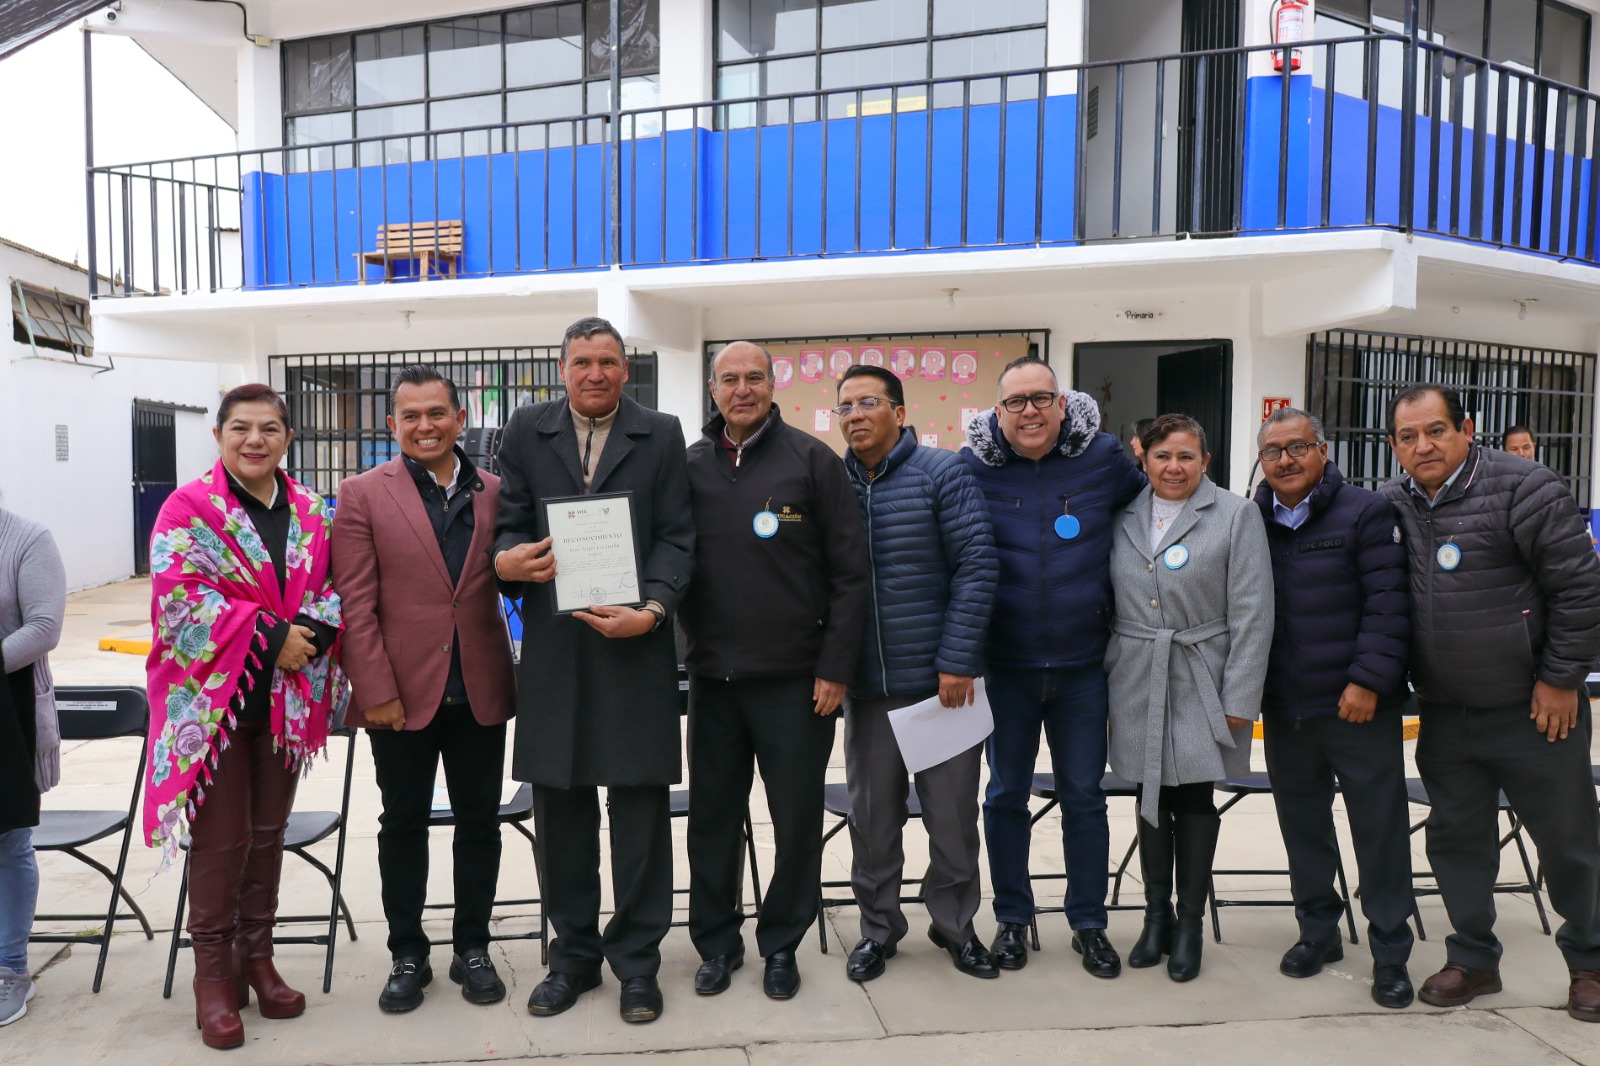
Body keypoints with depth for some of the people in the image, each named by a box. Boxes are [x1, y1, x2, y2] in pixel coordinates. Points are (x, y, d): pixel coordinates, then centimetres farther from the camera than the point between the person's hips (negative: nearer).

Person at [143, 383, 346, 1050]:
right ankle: (214, 974, 19)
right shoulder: (187, 509, -6)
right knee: (221, 839, 2)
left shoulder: (310, 511, 7)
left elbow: (335, 586, 6)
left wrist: (312, 633, -15)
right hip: (211, 699, -4)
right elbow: (179, 596, -16)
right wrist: (270, 637, -19)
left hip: (288, 701, 4)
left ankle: (257, 957, 28)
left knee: (268, 833, 13)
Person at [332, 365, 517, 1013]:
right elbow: (355, 602, -6)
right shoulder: (363, 495, -2)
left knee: (479, 823, 11)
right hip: (403, 692, -2)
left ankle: (472, 948, 28)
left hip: (480, 691, 2)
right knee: (403, 826, 11)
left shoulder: (494, 492, 5)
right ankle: (408, 955, 28)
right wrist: (376, 690, -11)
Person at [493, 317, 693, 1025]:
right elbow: (511, 522, 9)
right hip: (553, 642, 2)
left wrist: (651, 610, -16)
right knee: (559, 804, 9)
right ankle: (574, 953, 26)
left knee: (640, 804, 4)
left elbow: (675, 537, 0)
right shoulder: (526, 431, 11)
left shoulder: (661, 435, 6)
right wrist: (506, 560, -14)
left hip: (636, 640, -1)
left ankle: (636, 959, 19)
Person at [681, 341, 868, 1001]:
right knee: (712, 816, 12)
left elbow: (850, 570, -5)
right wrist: (689, 648, 1)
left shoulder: (812, 461, -3)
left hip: (796, 679, -2)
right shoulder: (689, 467, 6)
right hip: (712, 676, 3)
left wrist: (835, 668, -8)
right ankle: (716, 944, 29)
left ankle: (782, 944, 28)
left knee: (797, 819, 8)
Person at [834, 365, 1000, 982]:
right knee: (872, 815, 13)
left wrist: (957, 660, -15)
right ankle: (877, 928, 30)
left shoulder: (942, 474, -4)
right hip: (866, 687, 3)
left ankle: (955, 923, 30)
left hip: (941, 679, -2)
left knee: (953, 813, 10)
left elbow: (977, 565, -10)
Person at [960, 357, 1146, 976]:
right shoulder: (974, 467, -5)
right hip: (1004, 664, 0)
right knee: (1006, 795, 12)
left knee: (1084, 796, 11)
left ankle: (1089, 923, 28)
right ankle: (1012, 919, 28)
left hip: (1082, 663, 0)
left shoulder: (1103, 457, -4)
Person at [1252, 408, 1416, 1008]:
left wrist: (1368, 680, -16)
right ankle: (1318, 930, 31)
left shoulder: (1366, 513, -5)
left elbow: (1388, 605, -10)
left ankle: (1390, 953, 19)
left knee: (1380, 830, 5)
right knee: (1302, 825, 14)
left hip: (1359, 708, -4)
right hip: (1285, 711, 4)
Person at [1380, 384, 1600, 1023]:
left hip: (1533, 708, -4)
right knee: (1456, 838, 13)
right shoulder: (1390, 507, 1)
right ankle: (1473, 960, 30)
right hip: (1444, 715, 4)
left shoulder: (1523, 489, -14)